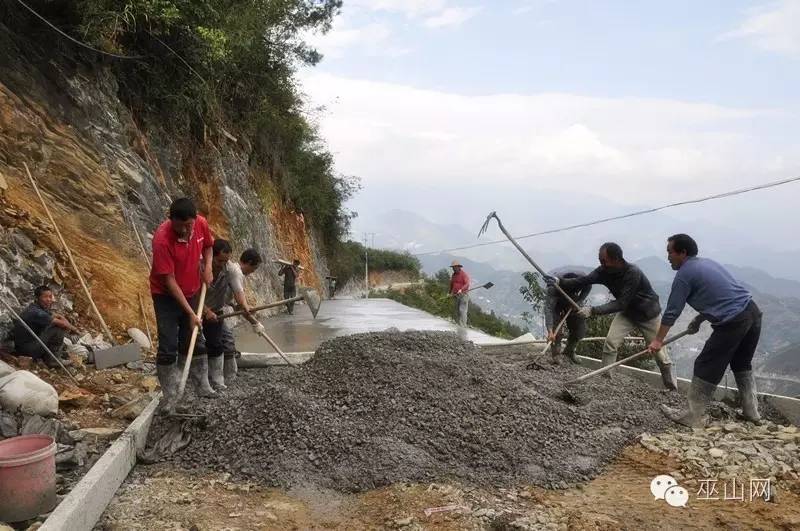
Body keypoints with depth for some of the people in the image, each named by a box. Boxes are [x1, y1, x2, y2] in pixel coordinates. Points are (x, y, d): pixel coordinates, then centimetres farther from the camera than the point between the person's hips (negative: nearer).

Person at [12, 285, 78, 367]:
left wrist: (68, 326, -3)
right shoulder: (35, 312, -24)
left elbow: (58, 316, 14)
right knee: (60, 329, -17)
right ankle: (52, 359, -7)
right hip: (26, 348, -10)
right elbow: (62, 323, -23)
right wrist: (72, 328, -4)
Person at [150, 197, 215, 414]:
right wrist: (190, 313, -25)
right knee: (168, 347, -4)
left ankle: (201, 385, 27)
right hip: (166, 296, -5)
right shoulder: (162, 239, -30)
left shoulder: (201, 224, -15)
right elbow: (169, 280, -26)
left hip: (192, 292, 5)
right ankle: (170, 396, 7)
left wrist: (207, 266, -10)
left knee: (195, 341, 14)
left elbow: (207, 245, 10)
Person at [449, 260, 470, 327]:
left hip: (463, 294, -7)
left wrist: (461, 290, -34)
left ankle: (463, 325, -17)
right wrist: (451, 292, 19)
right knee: (457, 311, 7)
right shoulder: (454, 275, 14)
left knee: (462, 310, -14)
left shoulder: (464, 274, -9)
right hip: (456, 295, 7)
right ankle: (458, 324, 12)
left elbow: (467, 284, -20)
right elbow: (452, 284, 27)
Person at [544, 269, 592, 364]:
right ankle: (555, 354, -4)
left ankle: (569, 352, 18)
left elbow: (587, 288, -8)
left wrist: (578, 302, -21)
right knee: (556, 327, -19)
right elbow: (548, 309, -46)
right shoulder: (553, 287, -44)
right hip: (555, 299, -4)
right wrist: (550, 331, -53)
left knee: (581, 328, -1)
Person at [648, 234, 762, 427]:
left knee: (706, 369, 1)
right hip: (753, 312, 9)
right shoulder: (706, 262, 19)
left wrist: (658, 339, 6)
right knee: (742, 365, 24)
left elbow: (672, 311, -2)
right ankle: (751, 411, 31)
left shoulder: (684, 273, -6)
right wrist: (699, 320, 29)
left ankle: (692, 417, 7)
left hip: (733, 323, -9)